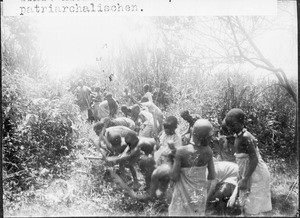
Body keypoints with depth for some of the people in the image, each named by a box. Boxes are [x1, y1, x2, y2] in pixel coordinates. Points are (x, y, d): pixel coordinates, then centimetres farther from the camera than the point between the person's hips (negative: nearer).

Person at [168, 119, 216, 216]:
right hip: (200, 194, 3)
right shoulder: (208, 151, -13)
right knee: (198, 213, 20)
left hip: (184, 195, -3)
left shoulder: (181, 151, -24)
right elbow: (212, 176, -4)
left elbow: (174, 177, -18)